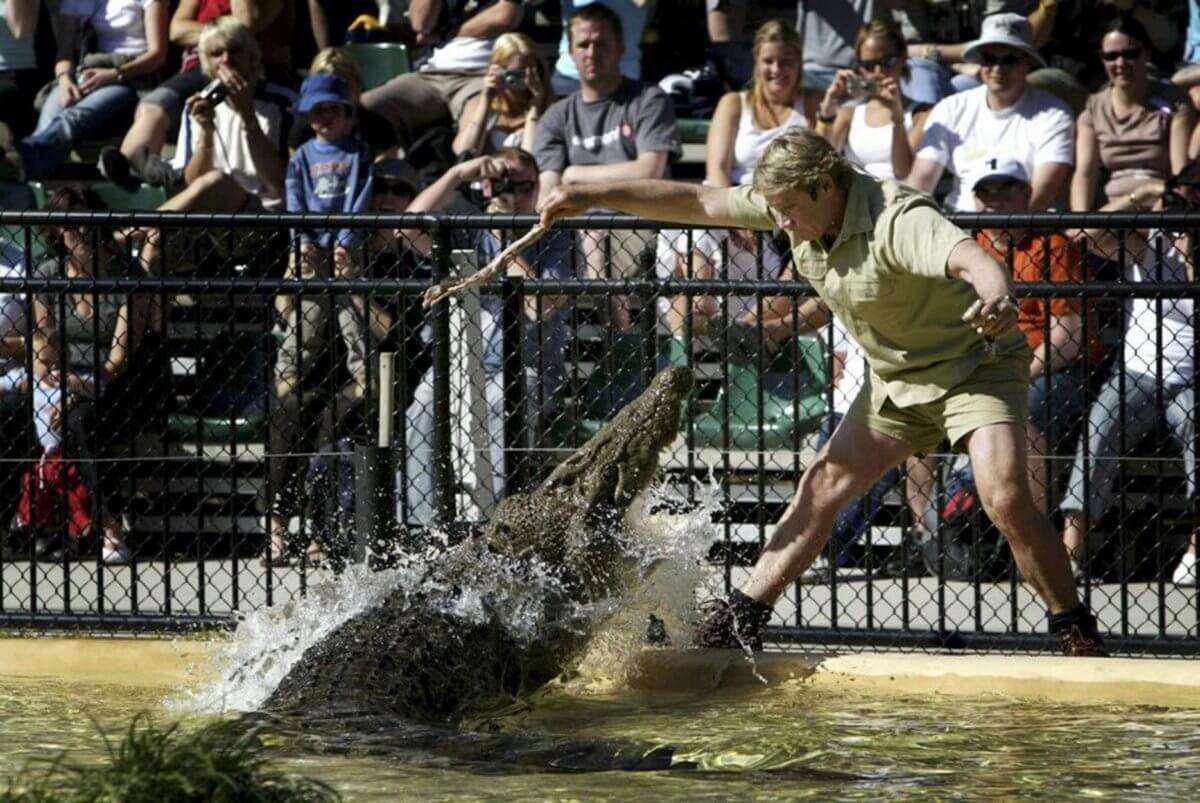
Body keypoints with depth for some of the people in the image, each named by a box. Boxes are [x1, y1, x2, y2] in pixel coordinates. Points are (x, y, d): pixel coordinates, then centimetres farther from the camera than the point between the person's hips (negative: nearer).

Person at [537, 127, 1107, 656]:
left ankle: (1077, 632, -11)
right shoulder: (795, 204, -8)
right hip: (895, 378, 8)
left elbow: (968, 256, -52)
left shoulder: (897, 221, -33)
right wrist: (592, 196, -3)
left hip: (974, 366, -8)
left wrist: (996, 295, -75)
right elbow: (695, 203, 0)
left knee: (1005, 499, -23)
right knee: (821, 487, 5)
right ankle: (740, 616, 10)